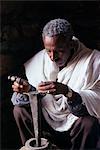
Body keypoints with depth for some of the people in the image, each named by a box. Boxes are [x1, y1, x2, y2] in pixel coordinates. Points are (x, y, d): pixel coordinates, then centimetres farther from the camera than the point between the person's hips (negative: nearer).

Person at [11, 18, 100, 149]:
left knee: (89, 123, -33)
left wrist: (67, 91, -42)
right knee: (19, 110, -12)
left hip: (76, 120, -3)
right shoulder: (40, 58, -6)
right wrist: (27, 89, -23)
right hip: (48, 115, 4)